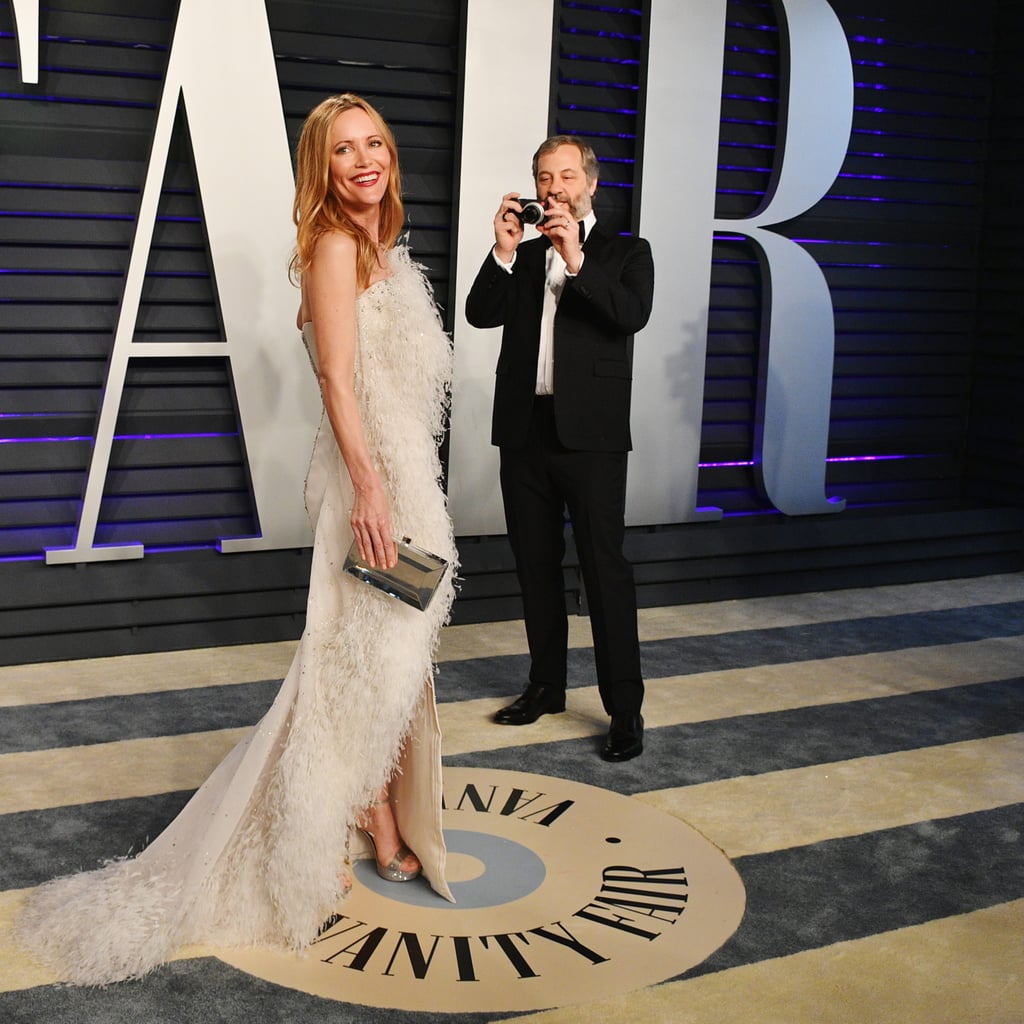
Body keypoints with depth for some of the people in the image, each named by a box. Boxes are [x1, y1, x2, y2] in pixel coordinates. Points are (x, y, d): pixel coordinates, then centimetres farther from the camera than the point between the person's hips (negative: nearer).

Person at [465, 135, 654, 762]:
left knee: (605, 568, -5)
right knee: (536, 565, 13)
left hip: (591, 434, -4)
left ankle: (626, 709, 1)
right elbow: (481, 314, 1)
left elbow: (633, 314, -13)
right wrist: (505, 252, -10)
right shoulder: (522, 256, 15)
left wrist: (577, 262, -19)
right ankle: (547, 686, 27)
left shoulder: (626, 254, 5)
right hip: (525, 431, 5)